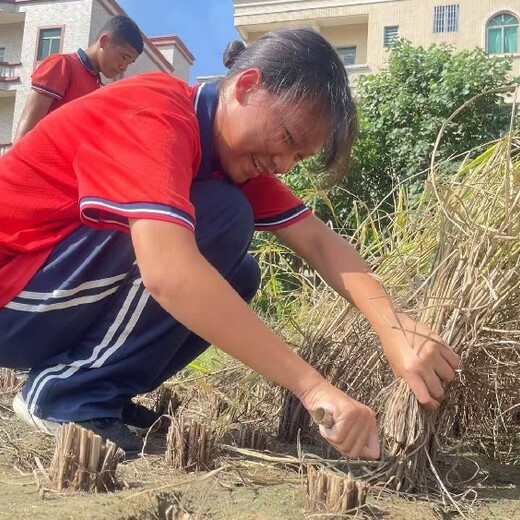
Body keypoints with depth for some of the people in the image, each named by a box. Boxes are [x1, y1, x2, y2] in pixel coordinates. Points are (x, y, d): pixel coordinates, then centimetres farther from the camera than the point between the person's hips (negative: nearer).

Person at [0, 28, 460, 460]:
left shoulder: (232, 152, 4)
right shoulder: (153, 114, -24)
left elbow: (319, 241, -3)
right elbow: (169, 272, -40)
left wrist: (396, 329, -20)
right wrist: (313, 386, -39)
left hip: (52, 309, 9)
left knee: (234, 277, 4)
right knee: (221, 220, -22)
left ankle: (96, 395, 5)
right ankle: (68, 396, -12)